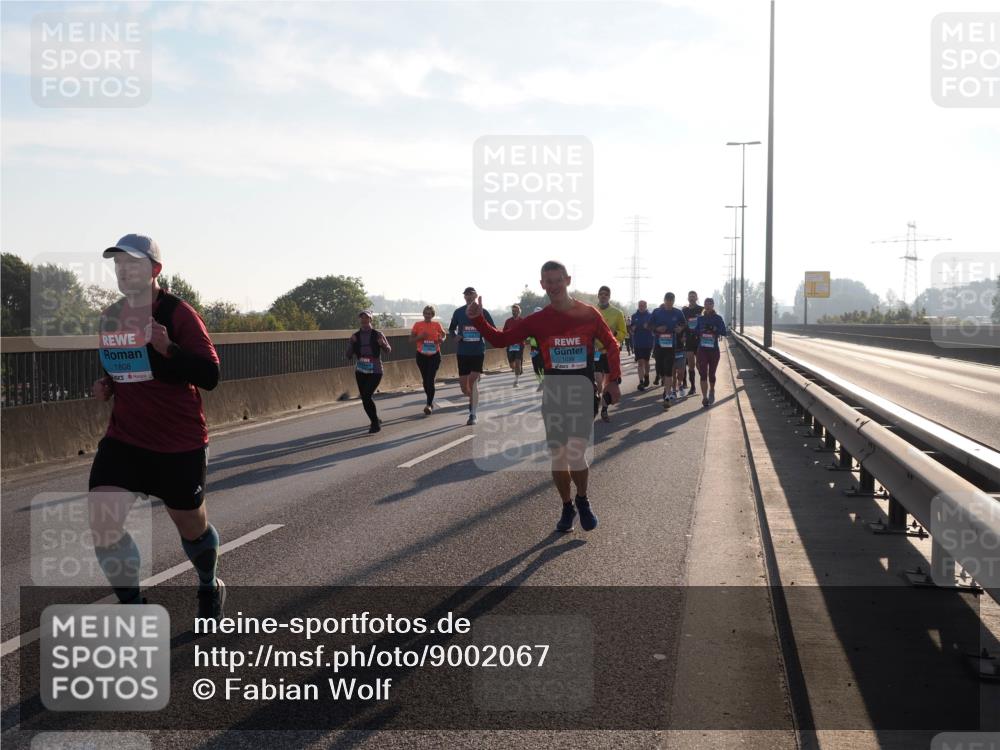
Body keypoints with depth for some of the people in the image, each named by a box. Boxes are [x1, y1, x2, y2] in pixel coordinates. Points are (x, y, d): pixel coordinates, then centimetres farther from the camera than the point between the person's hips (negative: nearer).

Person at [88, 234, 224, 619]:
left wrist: (168, 348, -33)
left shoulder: (177, 313, -13)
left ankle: (209, 587, 42)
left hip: (180, 443, -4)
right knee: (101, 522, -12)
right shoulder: (110, 317, 6)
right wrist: (106, 385, 1)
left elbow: (209, 376, -19)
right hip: (124, 439, 5)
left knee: (191, 525, 11)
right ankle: (132, 605, 5)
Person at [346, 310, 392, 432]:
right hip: (360, 371, 4)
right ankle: (376, 422, 29)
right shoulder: (355, 336, 2)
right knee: (365, 399, 7)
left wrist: (383, 344, -19)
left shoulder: (377, 335, -4)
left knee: (367, 396, -18)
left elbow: (388, 351, 2)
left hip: (375, 371, -4)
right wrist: (351, 343, -17)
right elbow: (349, 356, 0)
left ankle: (375, 423, -4)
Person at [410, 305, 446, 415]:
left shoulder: (437, 325, 0)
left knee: (430, 380, -12)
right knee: (425, 380, 11)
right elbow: (411, 340, 1)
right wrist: (420, 337, -18)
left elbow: (443, 335, 17)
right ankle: (430, 401, 30)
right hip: (421, 356, 2)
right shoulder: (417, 325, -2)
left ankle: (429, 405, -13)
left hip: (434, 355, -2)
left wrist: (441, 339, -7)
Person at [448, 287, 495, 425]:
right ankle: (473, 400, 38)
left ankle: (473, 414, -8)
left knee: (473, 381, -15)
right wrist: (455, 335, -6)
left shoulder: (483, 312, -1)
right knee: (463, 385, 5)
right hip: (463, 353, 2)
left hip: (478, 352, -2)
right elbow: (452, 328, 15)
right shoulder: (458, 312, 3)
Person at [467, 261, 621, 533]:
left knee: (576, 457, -13)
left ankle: (583, 500, 15)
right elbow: (500, 339, 1)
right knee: (558, 458, 8)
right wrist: (478, 320, -14)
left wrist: (613, 380, -1)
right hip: (552, 393, 3)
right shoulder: (537, 320, 2)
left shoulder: (589, 314, -2)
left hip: (582, 393, -2)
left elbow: (611, 345, 8)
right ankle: (567, 509, 28)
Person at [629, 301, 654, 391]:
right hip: (637, 342, 0)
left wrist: (648, 327, -19)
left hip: (648, 342, 0)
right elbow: (631, 330, 8)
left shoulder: (650, 315, 0)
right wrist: (631, 327, -14)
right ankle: (641, 382, -9)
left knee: (646, 361, 13)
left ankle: (646, 377, 35)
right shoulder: (634, 316, 5)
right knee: (640, 362, -6)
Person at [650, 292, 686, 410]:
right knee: (660, 370, 8)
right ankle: (668, 388, 36)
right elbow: (650, 326, 10)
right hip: (659, 344, 2)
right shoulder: (656, 312, 3)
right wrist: (657, 329, -10)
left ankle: (667, 396, -11)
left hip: (671, 345, -2)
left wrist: (680, 328, -4)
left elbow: (683, 325, 17)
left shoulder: (678, 313, 2)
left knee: (668, 370, -9)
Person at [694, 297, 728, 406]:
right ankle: (705, 397, -11)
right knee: (703, 374, -9)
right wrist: (700, 331, -14)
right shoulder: (700, 318, 8)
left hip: (714, 349, -1)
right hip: (702, 349, 1)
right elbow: (695, 331, 8)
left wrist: (714, 329, -24)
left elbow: (724, 332, -7)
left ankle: (712, 391, 37)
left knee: (711, 373, 10)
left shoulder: (718, 318, 1)